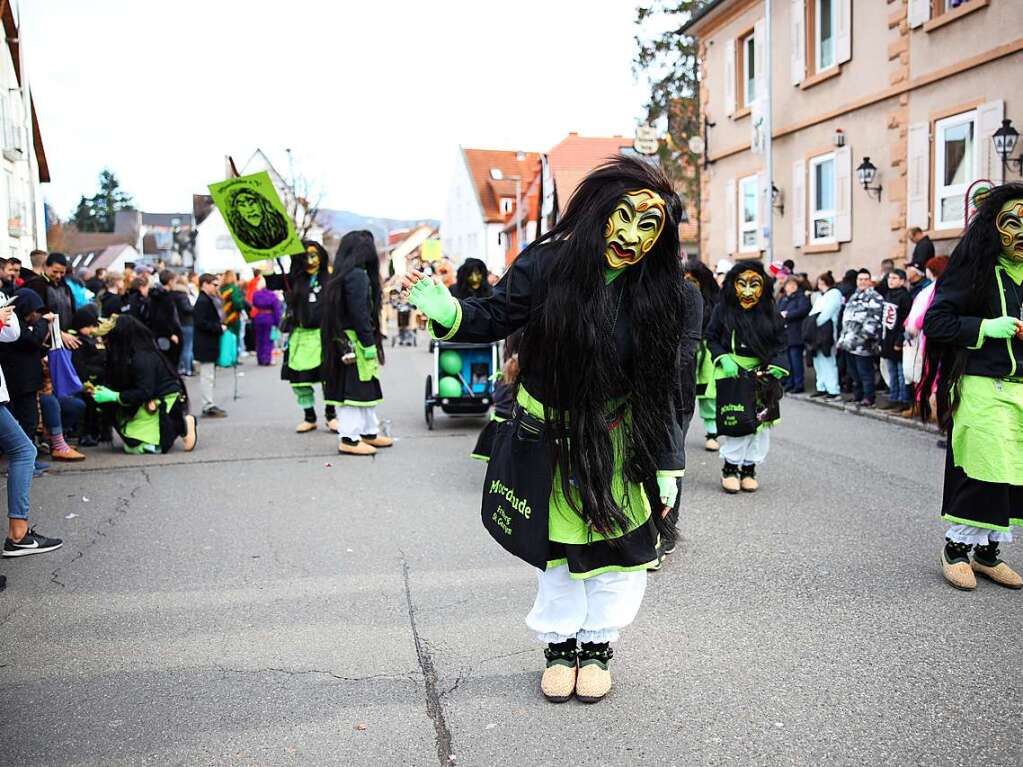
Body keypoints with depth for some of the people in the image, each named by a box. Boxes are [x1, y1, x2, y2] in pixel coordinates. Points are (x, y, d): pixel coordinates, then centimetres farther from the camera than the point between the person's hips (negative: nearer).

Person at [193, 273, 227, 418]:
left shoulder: (208, 300, 16)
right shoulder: (202, 302, -15)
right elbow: (201, 323, -23)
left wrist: (220, 326, 7)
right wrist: (219, 328, -18)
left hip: (209, 345, 11)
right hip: (206, 346, -11)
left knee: (210, 376, 14)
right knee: (207, 376, -7)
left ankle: (210, 405, 20)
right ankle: (208, 407, -4)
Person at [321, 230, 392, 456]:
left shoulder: (342, 275, 13)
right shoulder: (358, 275, -15)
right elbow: (359, 312, -20)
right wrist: (369, 343, -16)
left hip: (344, 341, 10)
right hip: (354, 342, -10)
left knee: (366, 387, 16)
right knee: (354, 388, -4)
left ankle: (369, 432, 25)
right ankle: (349, 439, 0)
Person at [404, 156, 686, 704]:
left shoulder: (656, 293, -14)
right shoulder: (546, 264, -19)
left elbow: (660, 390, -8)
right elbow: (495, 317, -10)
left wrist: (666, 465, -6)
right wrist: (447, 312, -32)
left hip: (617, 443, 1)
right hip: (546, 438, 0)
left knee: (617, 544, 10)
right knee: (556, 547, 16)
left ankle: (597, 646, 33)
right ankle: (560, 645, 36)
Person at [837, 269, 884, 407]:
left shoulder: (874, 297, -5)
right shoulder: (854, 296, 22)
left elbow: (873, 319, -16)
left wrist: (864, 336, -24)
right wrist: (843, 336, 20)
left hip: (862, 343, -8)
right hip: (850, 341, 9)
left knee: (865, 372, -7)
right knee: (853, 371, 14)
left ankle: (868, 398, -1)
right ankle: (857, 395, 24)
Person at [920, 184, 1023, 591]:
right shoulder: (976, 271, -4)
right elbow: (935, 322, -8)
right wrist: (986, 327, -16)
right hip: (984, 389, -5)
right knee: (983, 470, -7)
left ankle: (987, 551, 21)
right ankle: (956, 547, 11)